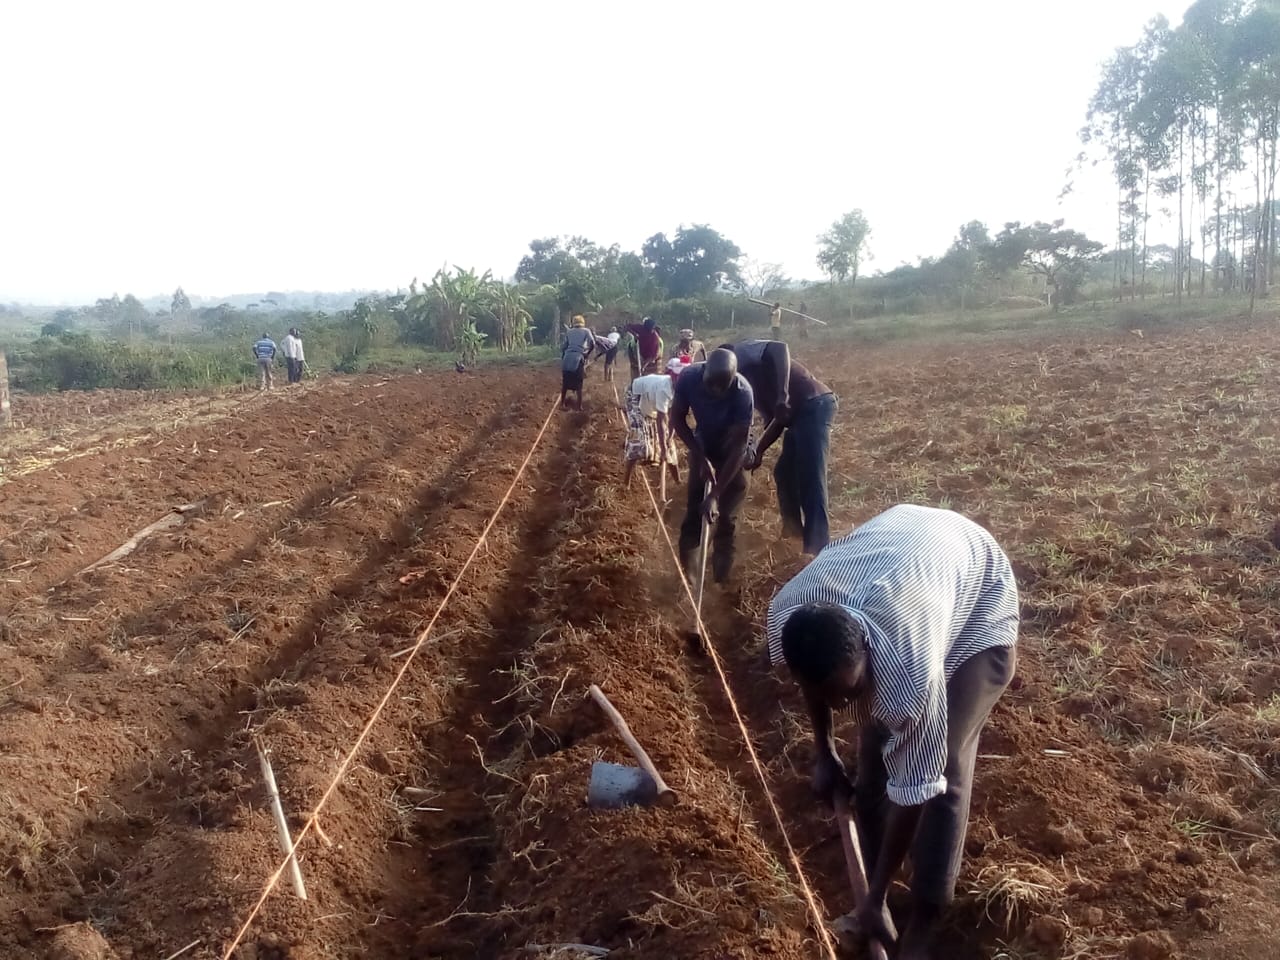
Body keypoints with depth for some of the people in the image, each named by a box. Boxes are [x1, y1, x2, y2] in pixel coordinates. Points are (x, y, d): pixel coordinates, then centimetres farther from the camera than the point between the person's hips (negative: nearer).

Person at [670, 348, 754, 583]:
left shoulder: (743, 393, -38)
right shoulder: (689, 377, -31)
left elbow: (737, 446, -34)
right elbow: (678, 418, -14)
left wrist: (715, 494, -37)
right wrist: (700, 456, -21)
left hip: (731, 450, -3)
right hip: (702, 446, 3)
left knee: (725, 512, -3)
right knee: (694, 504, 6)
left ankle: (721, 573, 13)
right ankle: (685, 564, 24)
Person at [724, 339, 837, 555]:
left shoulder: (743, 353, 1)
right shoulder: (745, 383, 26)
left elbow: (778, 348, -20)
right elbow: (774, 419, 24)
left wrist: (782, 396, -27)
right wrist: (758, 452, 16)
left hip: (813, 406, -10)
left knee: (810, 480, -13)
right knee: (784, 474, 20)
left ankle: (818, 548, -13)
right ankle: (794, 532, 33)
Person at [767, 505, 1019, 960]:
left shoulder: (910, 668, -44)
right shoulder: (785, 615, -31)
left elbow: (913, 787, -28)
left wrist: (875, 900, -16)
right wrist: (824, 754, 9)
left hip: (980, 593, -5)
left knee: (943, 769, -12)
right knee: (873, 749, 2)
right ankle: (870, 887, 20)